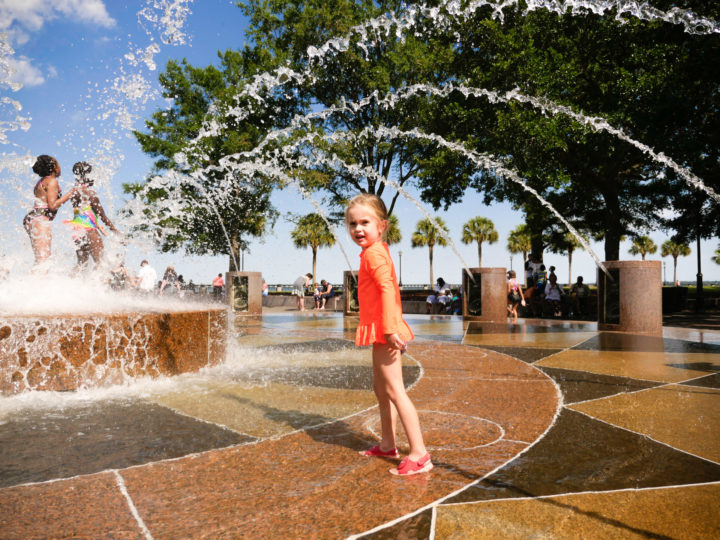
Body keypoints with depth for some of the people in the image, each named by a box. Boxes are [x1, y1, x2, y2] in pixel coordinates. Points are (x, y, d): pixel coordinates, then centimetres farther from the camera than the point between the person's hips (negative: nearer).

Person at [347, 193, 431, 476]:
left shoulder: (373, 254, -16)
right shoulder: (378, 252, 14)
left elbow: (387, 289, -27)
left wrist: (390, 328, -31)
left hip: (382, 330, -11)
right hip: (381, 331, 11)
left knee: (394, 390, -10)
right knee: (381, 388, 18)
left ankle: (419, 454, -7)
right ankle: (387, 444, 31)